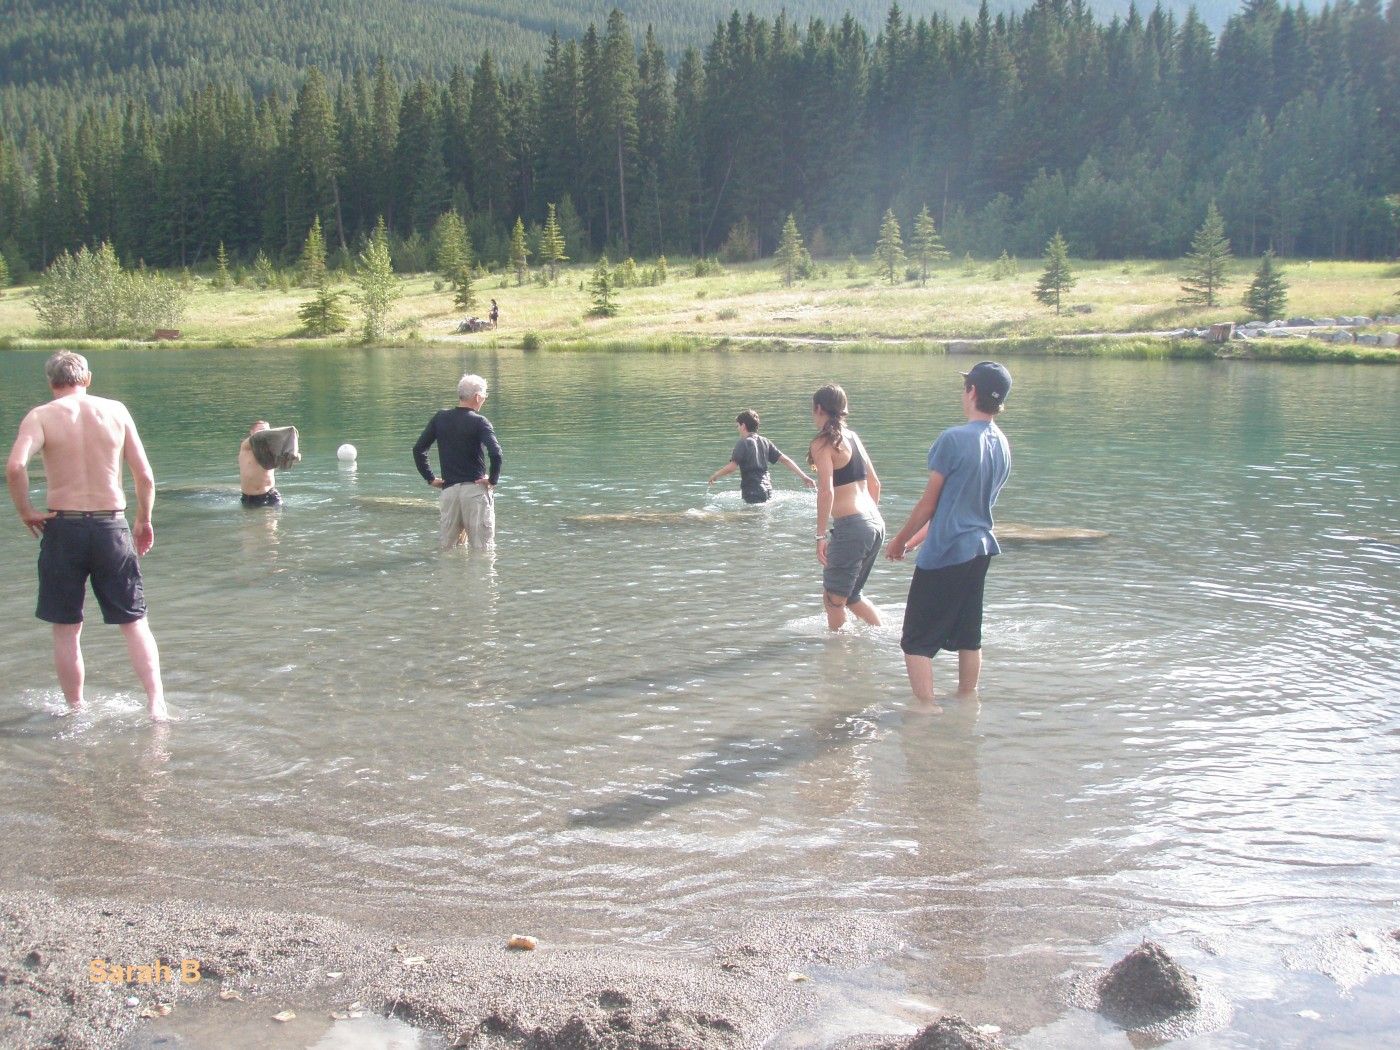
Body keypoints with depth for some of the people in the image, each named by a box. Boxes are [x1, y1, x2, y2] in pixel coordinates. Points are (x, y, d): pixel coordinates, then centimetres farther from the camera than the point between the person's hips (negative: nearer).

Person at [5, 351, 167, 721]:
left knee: (66, 630, 11)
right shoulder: (116, 410, 3)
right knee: (134, 622, 10)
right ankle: (156, 701, 0)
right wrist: (144, 521, 14)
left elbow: (15, 466, -21)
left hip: (64, 528, -1)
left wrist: (25, 511, -6)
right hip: (112, 527, 1)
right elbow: (146, 476, 2)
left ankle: (76, 711, 18)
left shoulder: (40, 416, -3)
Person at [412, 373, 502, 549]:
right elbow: (495, 453, -21)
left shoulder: (440, 418, 9)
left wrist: (430, 479, 12)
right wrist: (493, 479, -8)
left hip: (449, 490, 4)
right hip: (475, 489, -4)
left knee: (445, 548, 12)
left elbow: (418, 450, 10)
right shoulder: (479, 421, -6)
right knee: (482, 549, 0)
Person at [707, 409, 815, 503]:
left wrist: (715, 475, 0)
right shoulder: (765, 442, 12)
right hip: (768, 492, 8)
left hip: (753, 494, -8)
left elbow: (732, 467, -17)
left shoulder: (744, 443, -8)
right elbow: (785, 460, 9)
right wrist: (804, 476, 12)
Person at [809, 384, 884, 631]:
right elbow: (875, 484, 20)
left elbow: (826, 491, -19)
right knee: (850, 595, 22)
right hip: (876, 525, 8)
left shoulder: (822, 444, -9)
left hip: (850, 527, -8)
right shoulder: (853, 437, 15)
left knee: (833, 599, 4)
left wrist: (820, 536, -18)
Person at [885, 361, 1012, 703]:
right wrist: (920, 537, 23)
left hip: (945, 551, -8)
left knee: (917, 641, 0)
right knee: (969, 634, 18)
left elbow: (929, 502, -10)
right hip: (981, 549, 8)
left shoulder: (954, 438, -17)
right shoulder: (1003, 445, 7)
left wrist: (900, 540, 5)